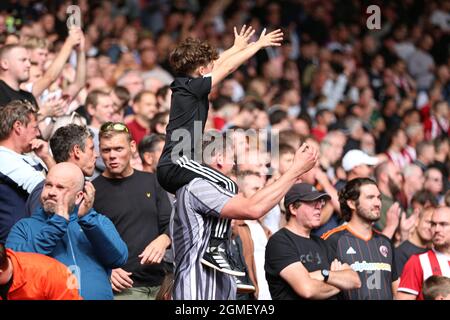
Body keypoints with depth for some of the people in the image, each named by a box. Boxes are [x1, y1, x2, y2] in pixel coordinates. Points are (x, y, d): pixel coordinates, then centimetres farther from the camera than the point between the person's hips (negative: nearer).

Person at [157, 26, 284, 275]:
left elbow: (216, 64, 33)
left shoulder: (185, 85, 16)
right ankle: (214, 249, -34)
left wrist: (238, 47, 46)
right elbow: (226, 68, -6)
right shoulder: (191, 87, -9)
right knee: (228, 187, -25)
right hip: (177, 164, -11)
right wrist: (259, 45, 4)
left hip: (169, 168, 11)